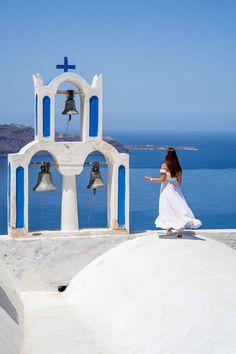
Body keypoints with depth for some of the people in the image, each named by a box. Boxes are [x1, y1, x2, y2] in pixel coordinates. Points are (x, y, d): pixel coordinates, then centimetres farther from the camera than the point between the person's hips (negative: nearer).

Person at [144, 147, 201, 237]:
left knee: (167, 209, 5)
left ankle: (169, 228, 9)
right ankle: (181, 226, -13)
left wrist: (150, 179, -6)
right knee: (178, 207, 4)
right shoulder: (177, 166, 3)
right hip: (175, 189, 4)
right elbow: (179, 180, 6)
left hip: (166, 189, -4)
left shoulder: (164, 165, -12)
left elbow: (162, 179, -14)